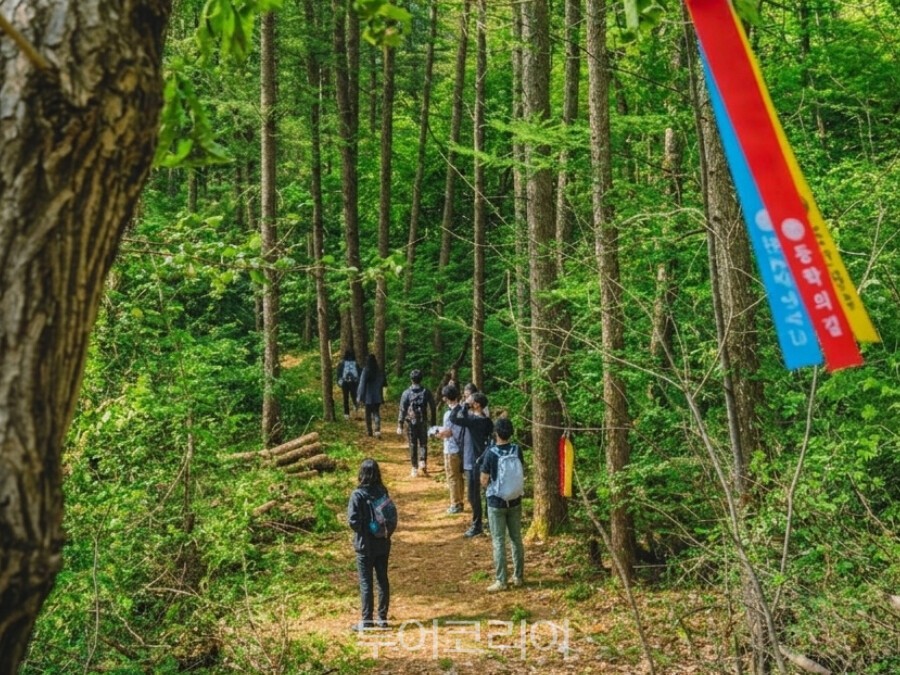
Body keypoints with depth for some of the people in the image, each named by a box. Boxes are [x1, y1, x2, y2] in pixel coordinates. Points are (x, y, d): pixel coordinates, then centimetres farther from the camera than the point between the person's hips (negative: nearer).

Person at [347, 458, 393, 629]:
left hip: (365, 545, -4)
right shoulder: (383, 491, -3)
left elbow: (353, 520, -19)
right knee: (383, 580, 13)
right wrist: (387, 532, 12)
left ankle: (367, 621, 9)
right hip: (383, 544, 4)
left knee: (366, 583, 4)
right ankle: (383, 618, 20)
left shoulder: (358, 495, -16)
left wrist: (361, 531, 0)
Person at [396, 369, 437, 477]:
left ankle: (415, 469, 12)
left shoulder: (407, 393, -7)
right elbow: (433, 408, 1)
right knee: (423, 444, 13)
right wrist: (433, 423, 11)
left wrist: (400, 425, -5)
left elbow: (402, 410, -9)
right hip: (423, 422, 1)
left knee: (413, 445, 9)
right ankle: (422, 462, -10)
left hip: (411, 423, -1)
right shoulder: (426, 392, -3)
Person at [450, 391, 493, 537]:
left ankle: (477, 526, 7)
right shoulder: (480, 419, 7)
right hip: (472, 460, 10)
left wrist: (464, 406, -19)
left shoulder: (477, 420, -23)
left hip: (474, 462, -10)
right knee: (475, 494, 17)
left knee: (473, 495, -1)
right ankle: (478, 523, 28)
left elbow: (453, 419, -29)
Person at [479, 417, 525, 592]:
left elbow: (484, 481, -10)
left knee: (499, 541, 2)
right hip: (515, 501, 4)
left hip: (496, 502, -4)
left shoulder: (491, 453, -15)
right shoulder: (517, 450, -4)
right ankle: (518, 576, 22)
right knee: (516, 539, 14)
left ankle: (501, 581, 4)